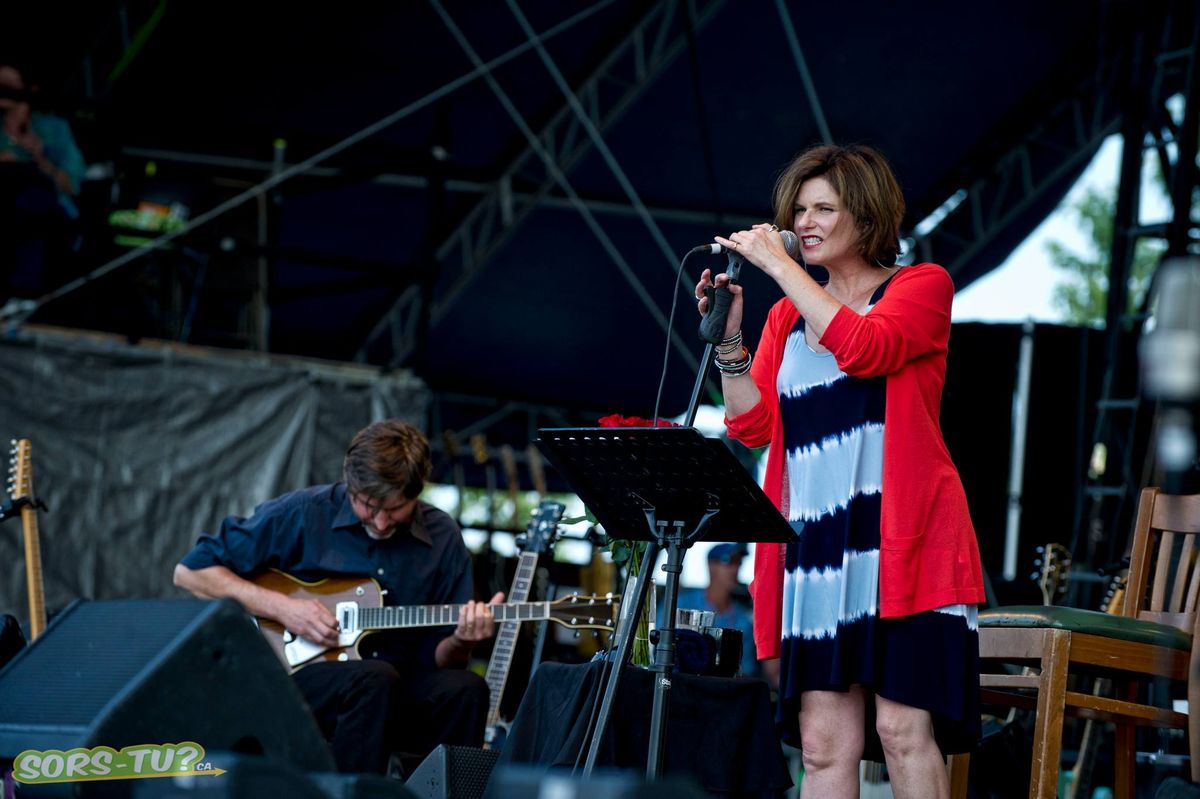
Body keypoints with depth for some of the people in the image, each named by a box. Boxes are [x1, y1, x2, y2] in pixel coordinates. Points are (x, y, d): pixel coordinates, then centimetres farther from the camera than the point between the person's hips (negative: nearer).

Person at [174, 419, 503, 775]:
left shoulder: (443, 540, 5)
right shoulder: (300, 514, -5)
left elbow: (437, 658, 9)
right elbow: (189, 572, -2)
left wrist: (459, 643, -15)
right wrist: (280, 607, -12)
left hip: (399, 694, 3)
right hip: (295, 673, -3)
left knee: (465, 689, -28)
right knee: (376, 679, -35)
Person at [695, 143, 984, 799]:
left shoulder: (921, 286, 5)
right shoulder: (787, 315, 20)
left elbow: (862, 349, -16)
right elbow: (752, 425, 11)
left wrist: (778, 264, -10)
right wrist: (728, 336, 0)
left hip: (902, 541, -5)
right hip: (815, 546, 5)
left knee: (902, 728, -11)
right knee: (823, 742, 0)